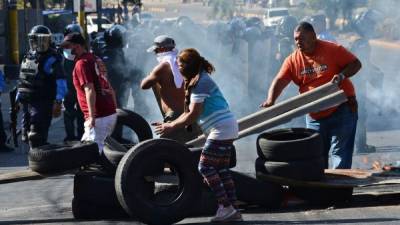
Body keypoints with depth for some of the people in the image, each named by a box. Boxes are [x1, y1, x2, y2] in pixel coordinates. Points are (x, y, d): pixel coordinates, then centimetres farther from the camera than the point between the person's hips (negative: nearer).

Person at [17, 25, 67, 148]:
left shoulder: (51, 59, -10)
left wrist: (58, 102, -22)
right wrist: (18, 98, 22)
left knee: (36, 137, -14)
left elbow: (61, 81, -16)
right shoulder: (28, 56, 15)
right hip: (27, 102, 8)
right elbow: (22, 80, 23)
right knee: (28, 136, 14)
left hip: (42, 103, -8)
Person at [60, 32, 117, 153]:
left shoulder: (82, 63, -11)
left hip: (99, 117, -9)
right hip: (111, 113, 9)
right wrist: (114, 108, 22)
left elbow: (90, 91, -20)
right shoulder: (96, 60, 17)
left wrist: (92, 117, -22)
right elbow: (109, 88, 19)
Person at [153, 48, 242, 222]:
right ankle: (232, 211, 8)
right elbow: (189, 112, 20)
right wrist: (169, 124, 14)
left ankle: (226, 208, -8)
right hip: (228, 129, 10)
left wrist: (171, 127, -8)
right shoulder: (198, 81, 19)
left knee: (205, 166, -7)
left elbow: (193, 115, -15)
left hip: (221, 130, -10)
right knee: (221, 169, 9)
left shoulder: (200, 82, -13)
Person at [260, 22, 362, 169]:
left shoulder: (333, 50, -8)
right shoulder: (293, 60, 2)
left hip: (341, 110, -4)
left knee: (340, 151, -4)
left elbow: (356, 64, -3)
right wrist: (270, 100, -24)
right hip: (315, 116, 5)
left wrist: (342, 75, -21)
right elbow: (279, 81, -7)